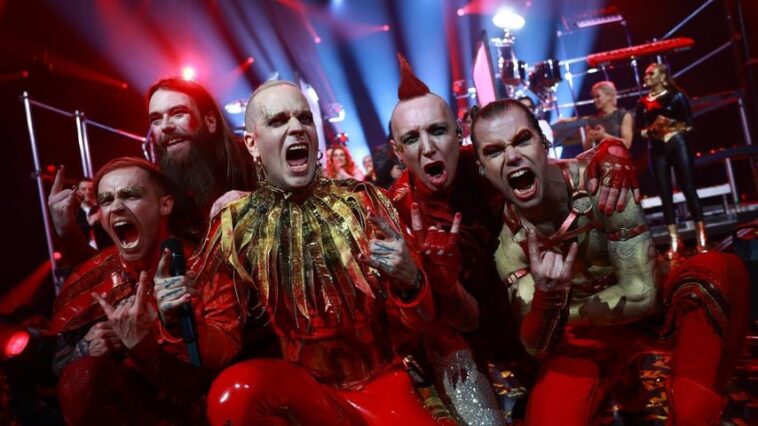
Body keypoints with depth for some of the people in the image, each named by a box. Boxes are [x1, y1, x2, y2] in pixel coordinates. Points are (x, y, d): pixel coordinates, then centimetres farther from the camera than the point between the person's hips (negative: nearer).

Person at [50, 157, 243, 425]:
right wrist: (83, 351, -17)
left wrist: (177, 322, -32)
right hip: (127, 399, 2)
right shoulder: (90, 279, -1)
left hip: (203, 396, -1)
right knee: (82, 376, -26)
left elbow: (226, 350, -14)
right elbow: (58, 361, 5)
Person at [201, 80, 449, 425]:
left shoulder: (361, 201, -5)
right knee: (232, 392, -27)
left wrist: (409, 280, -24)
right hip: (301, 383, 1)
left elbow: (420, 322, -3)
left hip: (379, 380, 0)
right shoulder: (236, 223, -2)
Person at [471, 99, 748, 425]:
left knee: (720, 270, -31)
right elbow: (537, 347, -20)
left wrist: (566, 311, -15)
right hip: (585, 334, 0)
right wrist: (547, 297, -42)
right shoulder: (506, 237, -18)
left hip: (646, 306, 1)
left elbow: (642, 295, -24)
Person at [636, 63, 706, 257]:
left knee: (688, 188, -4)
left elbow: (689, 124, -1)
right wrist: (651, 130, -11)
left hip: (677, 145, -3)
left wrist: (672, 126, -14)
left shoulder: (676, 96, 3)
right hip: (656, 150, 3)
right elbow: (641, 129, 8)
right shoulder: (643, 102, 11)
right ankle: (674, 240, 5)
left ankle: (701, 236, 2)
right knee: (665, 193, 1)